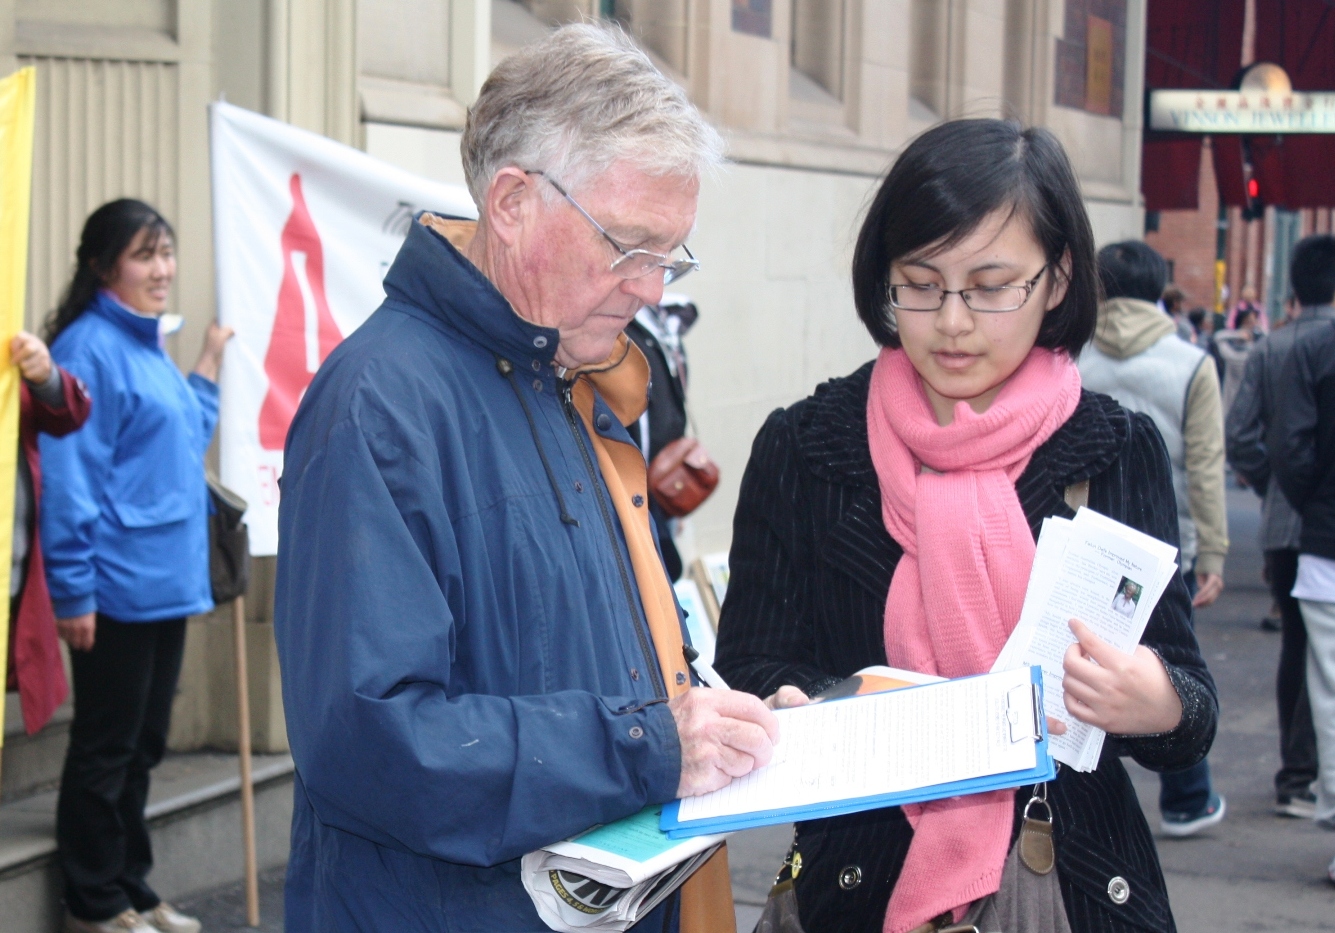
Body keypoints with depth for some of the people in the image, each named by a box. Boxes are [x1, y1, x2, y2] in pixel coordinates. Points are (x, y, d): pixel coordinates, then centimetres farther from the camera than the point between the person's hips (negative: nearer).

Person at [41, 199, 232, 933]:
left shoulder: (148, 348, 13)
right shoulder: (90, 348, -14)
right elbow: (70, 479, -17)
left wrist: (208, 369, 16)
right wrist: (73, 591, -19)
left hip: (167, 583, 9)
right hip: (118, 589, -9)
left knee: (141, 746, 16)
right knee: (106, 748, 2)